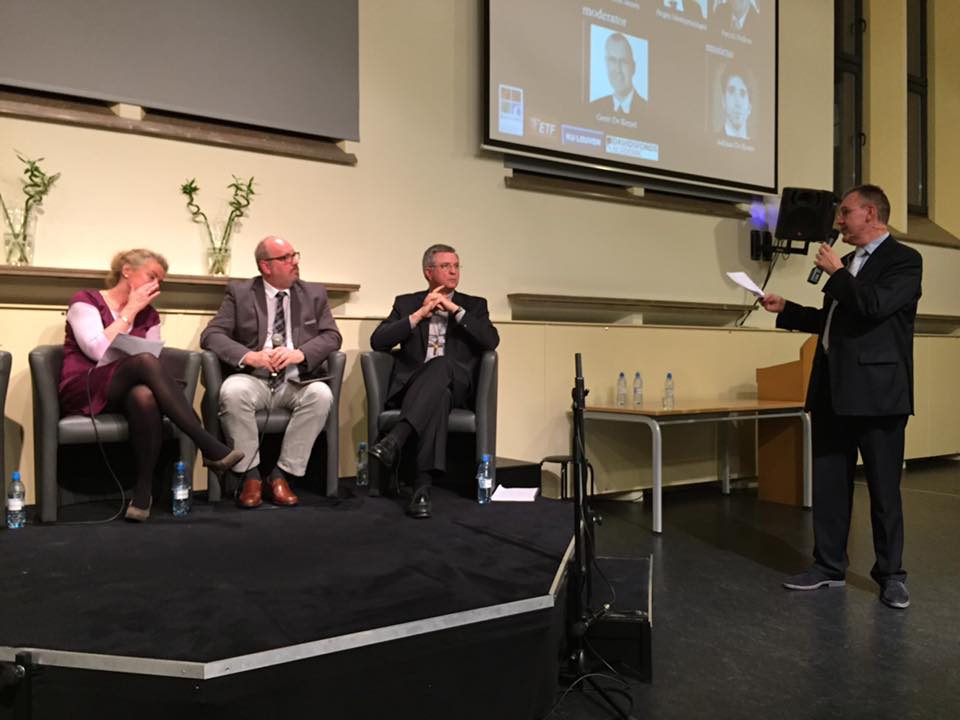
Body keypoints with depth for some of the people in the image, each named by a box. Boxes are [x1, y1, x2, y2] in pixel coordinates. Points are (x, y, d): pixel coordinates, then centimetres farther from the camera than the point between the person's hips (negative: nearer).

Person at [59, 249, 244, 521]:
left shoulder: (149, 315, 15)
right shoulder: (85, 301, 1)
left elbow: (152, 364, 4)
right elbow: (98, 351, -16)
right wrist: (130, 310, -9)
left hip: (125, 394, 4)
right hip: (85, 394, -4)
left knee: (145, 396, -37)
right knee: (145, 361, -34)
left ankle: (143, 490, -32)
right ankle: (209, 447, -39)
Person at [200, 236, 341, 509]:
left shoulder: (315, 293, 13)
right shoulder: (239, 292, 8)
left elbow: (332, 336, 4)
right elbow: (211, 335, -1)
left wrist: (300, 353, -17)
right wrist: (249, 356, -19)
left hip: (297, 382, 1)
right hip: (253, 379, -1)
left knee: (321, 394, -30)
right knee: (232, 391, -34)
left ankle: (280, 475, -18)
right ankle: (250, 474, -16)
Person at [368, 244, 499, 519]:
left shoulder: (474, 305, 19)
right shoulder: (406, 303, 19)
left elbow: (492, 341, -1)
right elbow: (378, 341, 4)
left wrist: (455, 309, -4)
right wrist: (419, 314, -4)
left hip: (456, 387, 0)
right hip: (411, 387, 0)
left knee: (441, 364, -37)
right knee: (439, 397, -38)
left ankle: (395, 440, -47)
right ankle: (423, 484, -44)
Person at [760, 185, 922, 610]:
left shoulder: (903, 260, -4)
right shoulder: (848, 263, 19)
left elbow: (874, 306, -21)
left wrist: (835, 273, -9)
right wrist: (785, 309, 17)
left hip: (876, 391, -8)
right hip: (833, 390, 8)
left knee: (884, 487, 2)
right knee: (828, 483, 10)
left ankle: (891, 574, 15)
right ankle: (828, 566, 20)